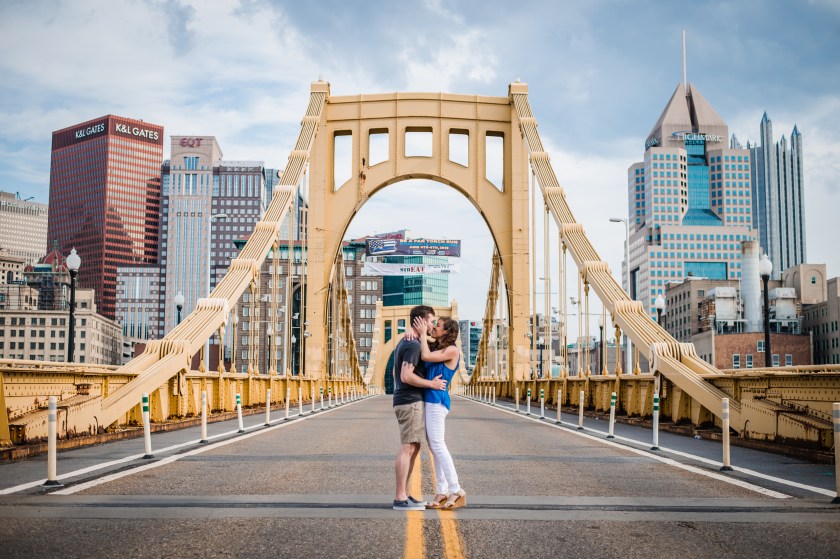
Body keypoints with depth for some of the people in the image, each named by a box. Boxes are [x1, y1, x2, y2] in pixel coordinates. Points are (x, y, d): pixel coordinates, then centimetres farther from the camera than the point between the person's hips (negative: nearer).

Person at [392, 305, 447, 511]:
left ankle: (404, 495, 14)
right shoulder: (413, 345, -15)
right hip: (411, 402, -10)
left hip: (404, 401, 10)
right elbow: (406, 376, -23)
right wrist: (431, 384, -15)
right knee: (408, 448, -9)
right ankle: (400, 498, -7)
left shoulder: (403, 343, 17)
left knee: (413, 448, 12)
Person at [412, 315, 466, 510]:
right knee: (435, 447, 6)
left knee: (437, 446, -12)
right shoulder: (436, 348, 17)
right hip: (428, 400, 9)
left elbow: (425, 356, -17)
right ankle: (442, 492, 8)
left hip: (436, 400, -9)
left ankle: (456, 491, -10)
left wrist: (422, 333, -7)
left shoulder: (452, 350, -8)